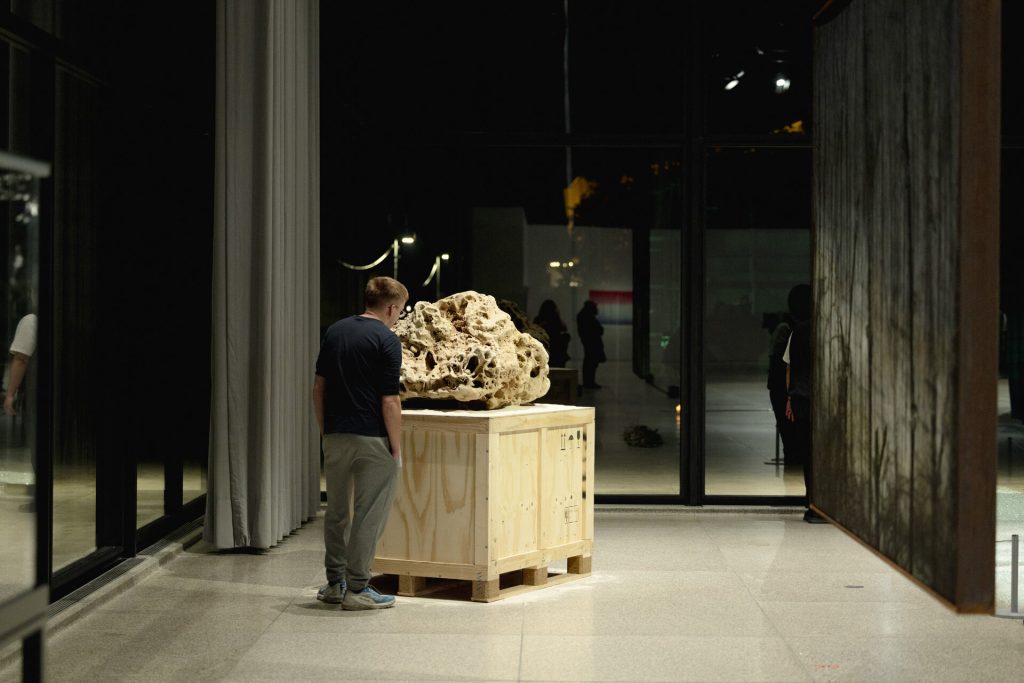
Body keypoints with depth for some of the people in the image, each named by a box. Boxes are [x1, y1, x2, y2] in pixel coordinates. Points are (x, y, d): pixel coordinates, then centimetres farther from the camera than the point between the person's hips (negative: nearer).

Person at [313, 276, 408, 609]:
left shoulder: (334, 331, 9)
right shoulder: (386, 340, -10)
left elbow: (318, 386, 11)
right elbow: (389, 400, -14)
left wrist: (324, 431, 17)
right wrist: (396, 448, -7)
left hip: (335, 435, 7)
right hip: (372, 438, -6)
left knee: (336, 512, 16)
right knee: (369, 514, 1)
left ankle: (335, 583, 23)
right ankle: (356, 589, 4)